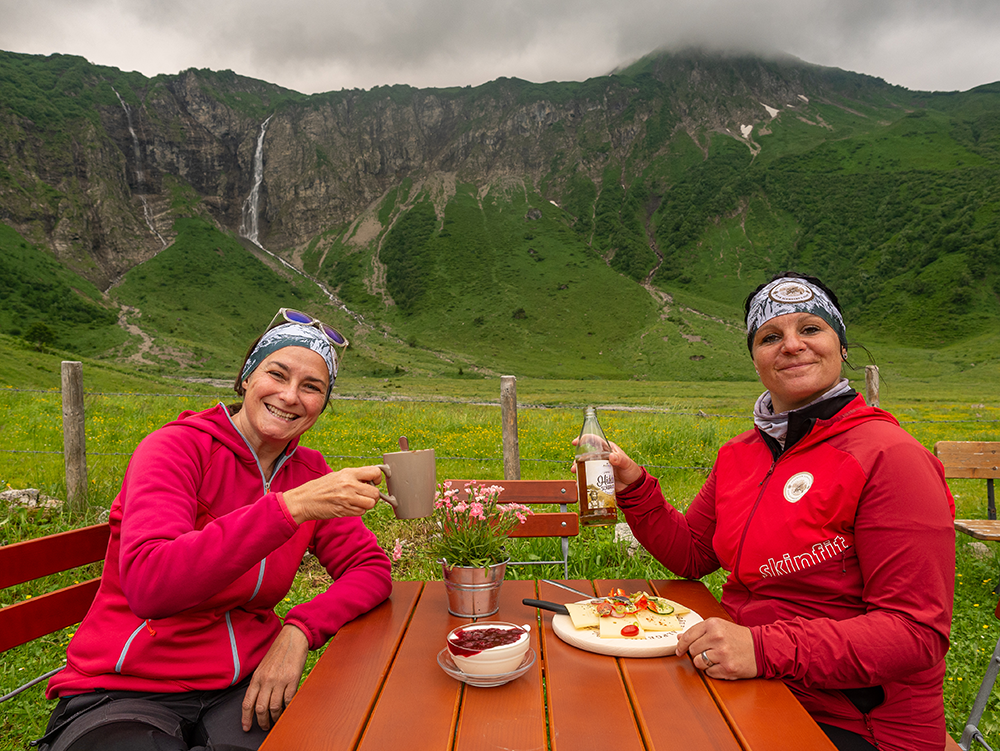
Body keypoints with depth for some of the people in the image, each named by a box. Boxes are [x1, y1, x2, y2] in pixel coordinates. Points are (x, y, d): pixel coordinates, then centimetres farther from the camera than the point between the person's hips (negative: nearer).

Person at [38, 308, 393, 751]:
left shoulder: (308, 473, 3)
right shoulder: (177, 447, -12)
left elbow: (371, 568, 2)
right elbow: (148, 586, -27)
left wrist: (300, 629, -16)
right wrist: (291, 506, -35)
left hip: (243, 690, 4)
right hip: (123, 693, -3)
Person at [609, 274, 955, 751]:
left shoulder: (890, 456, -16)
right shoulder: (740, 454, 6)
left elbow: (918, 632, -20)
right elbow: (691, 555, 12)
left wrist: (766, 649, -30)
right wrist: (633, 486, -4)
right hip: (755, 692, 6)